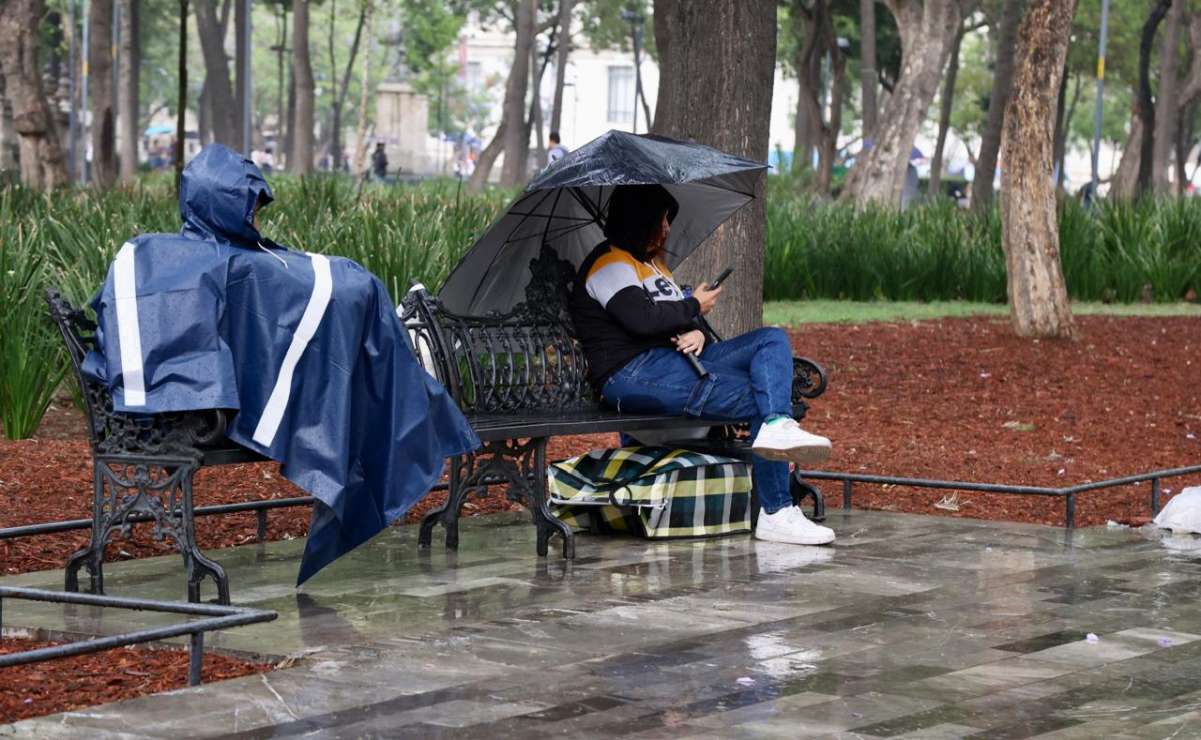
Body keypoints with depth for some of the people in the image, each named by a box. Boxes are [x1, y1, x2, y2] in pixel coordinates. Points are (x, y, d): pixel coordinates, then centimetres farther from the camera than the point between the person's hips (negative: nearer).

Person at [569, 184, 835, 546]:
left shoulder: (652, 262, 28)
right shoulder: (610, 264, -4)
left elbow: (680, 318, 23)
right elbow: (643, 319, -20)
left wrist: (699, 332, -3)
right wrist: (694, 307, -4)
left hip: (679, 362, 10)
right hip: (634, 374, -10)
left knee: (773, 340, -7)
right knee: (758, 398, -18)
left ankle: (778, 426, -36)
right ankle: (776, 514, -23)